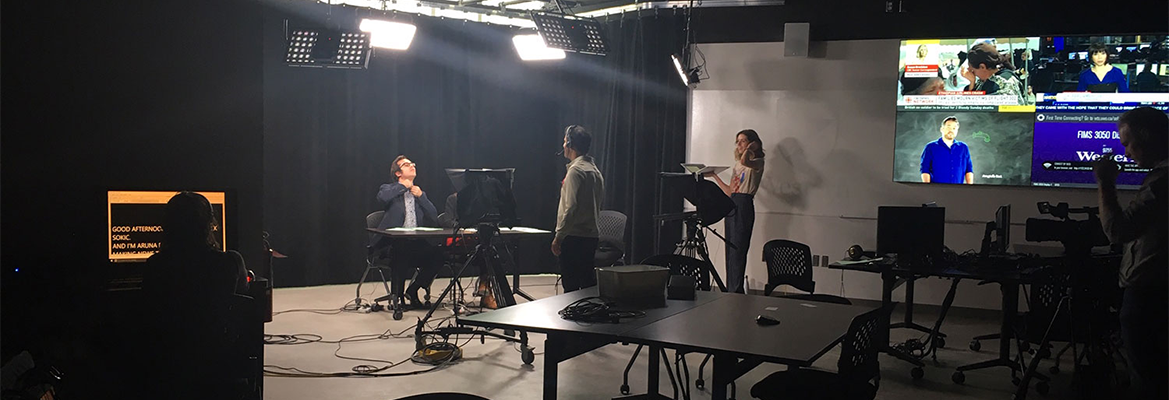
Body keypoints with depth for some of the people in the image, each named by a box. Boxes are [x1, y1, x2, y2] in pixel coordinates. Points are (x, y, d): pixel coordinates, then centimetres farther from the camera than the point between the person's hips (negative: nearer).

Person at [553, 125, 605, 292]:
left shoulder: (576, 170, -13)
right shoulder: (595, 170, 16)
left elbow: (571, 208, -19)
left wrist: (558, 236, -16)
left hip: (574, 237, -9)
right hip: (592, 235, 9)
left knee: (571, 285, -7)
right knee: (589, 285, 12)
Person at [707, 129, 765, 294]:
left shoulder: (757, 163, -2)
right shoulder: (738, 165, 22)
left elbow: (744, 161, -28)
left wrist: (751, 148, -10)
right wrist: (715, 176, 20)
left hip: (744, 206, -8)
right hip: (731, 206, 8)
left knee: (737, 251, -12)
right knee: (730, 251, 6)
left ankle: (736, 292, -11)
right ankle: (730, 291, 8)